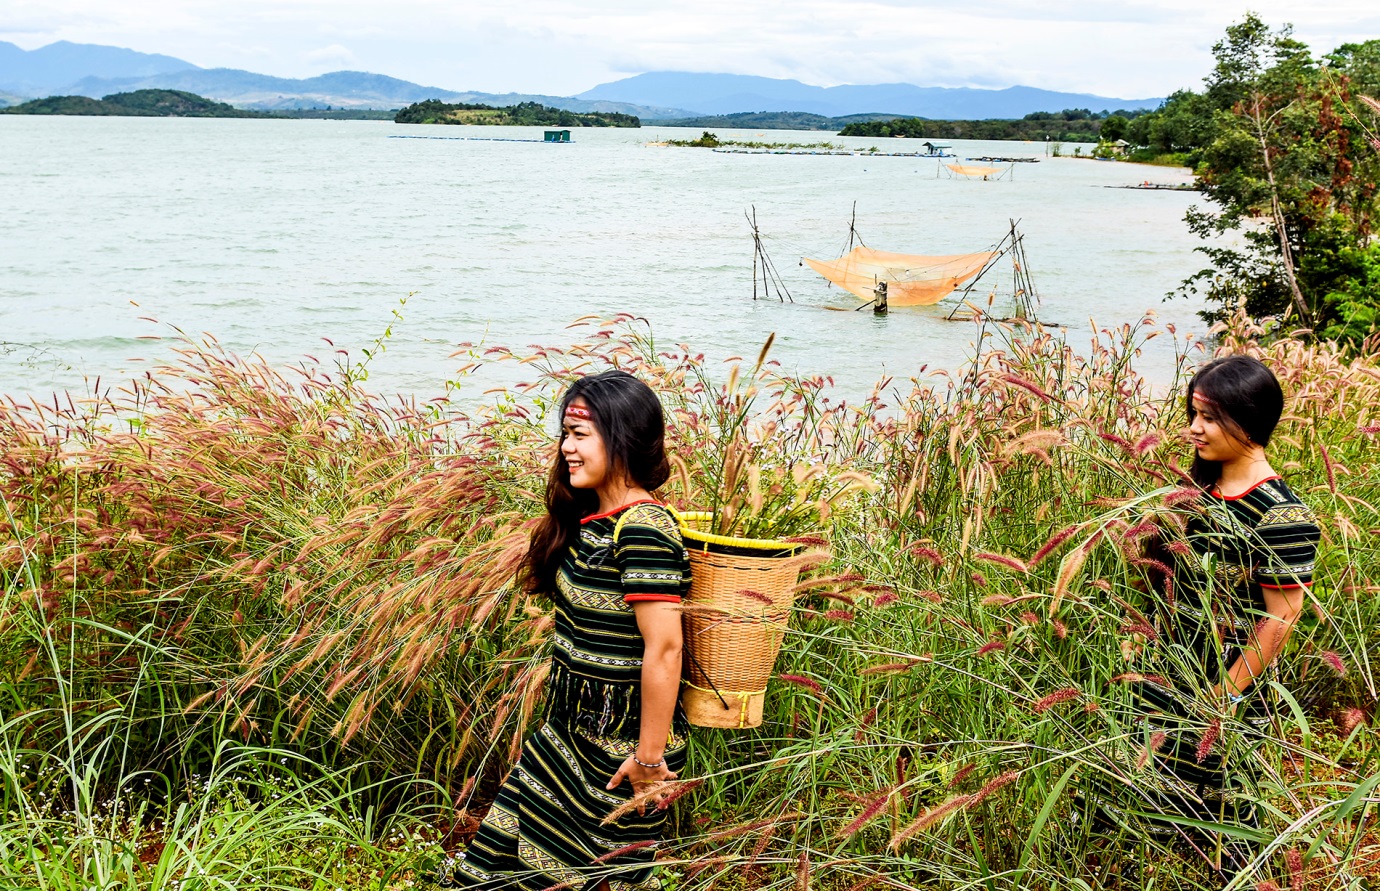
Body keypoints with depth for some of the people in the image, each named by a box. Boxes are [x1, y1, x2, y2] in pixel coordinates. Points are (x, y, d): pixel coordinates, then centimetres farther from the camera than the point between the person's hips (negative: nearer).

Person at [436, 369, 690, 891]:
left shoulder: (643, 531, -24)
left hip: (623, 740, -9)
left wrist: (651, 758, -21)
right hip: (574, 726, 9)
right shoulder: (591, 519, 5)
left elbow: (664, 650, -25)